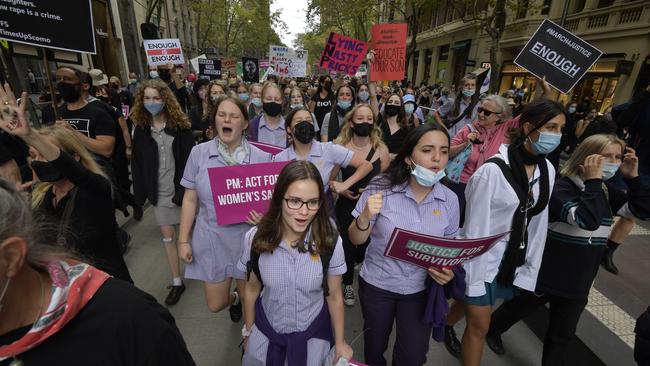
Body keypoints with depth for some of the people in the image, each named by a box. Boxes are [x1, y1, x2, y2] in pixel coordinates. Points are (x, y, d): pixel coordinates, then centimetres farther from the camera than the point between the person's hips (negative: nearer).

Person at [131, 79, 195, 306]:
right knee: (167, 237, 7)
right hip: (160, 191, 3)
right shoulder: (141, 129, 4)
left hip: (181, 187, -3)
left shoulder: (180, 125, -6)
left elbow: (190, 158, -9)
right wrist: (141, 192, 1)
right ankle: (176, 282, 17)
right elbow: (137, 164, 6)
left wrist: (185, 188, -14)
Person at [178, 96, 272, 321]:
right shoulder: (199, 153, -5)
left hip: (249, 239, -1)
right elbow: (190, 200, 1)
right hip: (212, 239, 1)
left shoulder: (261, 157, -9)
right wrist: (183, 240, 1)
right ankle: (233, 299, 55)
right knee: (215, 305, 16)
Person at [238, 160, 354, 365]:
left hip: (313, 332, -1)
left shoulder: (330, 242, -24)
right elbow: (252, 288, -3)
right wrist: (248, 331, 10)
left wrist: (340, 343, 1)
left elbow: (334, 296, -10)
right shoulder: (255, 239, -21)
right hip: (267, 329, 1)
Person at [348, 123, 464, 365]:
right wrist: (365, 217, -33)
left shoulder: (449, 199, -10)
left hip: (420, 289, 2)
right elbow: (356, 240, -12)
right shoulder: (381, 189, -19)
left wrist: (450, 272, -15)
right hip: (377, 284, -1)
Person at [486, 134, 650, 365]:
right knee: (518, 308, 19)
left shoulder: (606, 191, 3)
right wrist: (592, 181, -30)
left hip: (579, 281, 6)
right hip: (546, 275, -6)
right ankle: (492, 328, 46)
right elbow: (588, 220, -35)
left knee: (562, 334, 18)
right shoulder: (562, 188, -22)